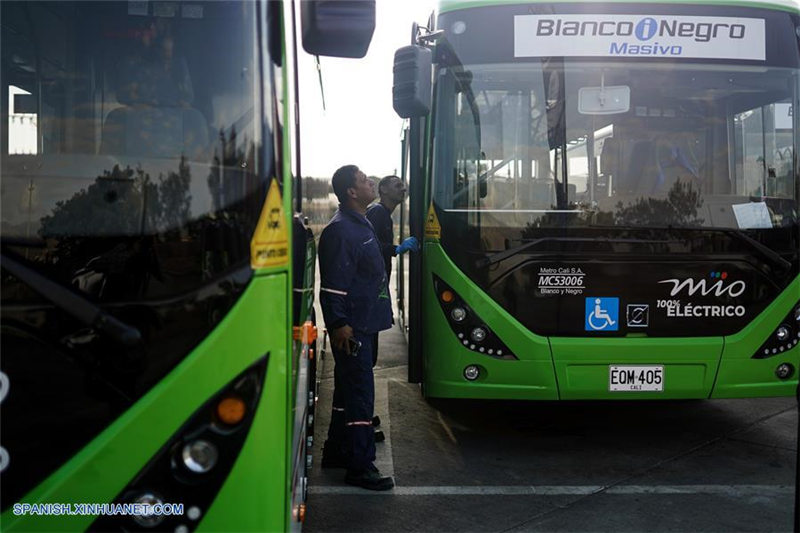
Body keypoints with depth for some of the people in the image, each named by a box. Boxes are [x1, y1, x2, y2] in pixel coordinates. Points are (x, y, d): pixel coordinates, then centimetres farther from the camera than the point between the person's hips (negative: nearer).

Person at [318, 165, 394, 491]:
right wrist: (339, 324, -23)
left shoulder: (361, 224, 15)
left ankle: (336, 453, 31)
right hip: (351, 328, -11)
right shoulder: (340, 230, -18)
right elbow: (332, 285, -21)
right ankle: (359, 466, 4)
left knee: (349, 390, 18)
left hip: (362, 323, 11)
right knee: (360, 393, -5)